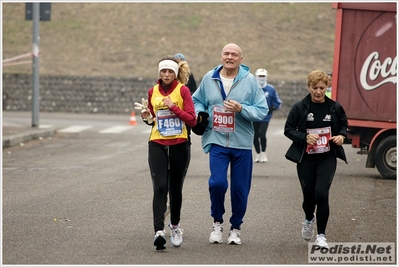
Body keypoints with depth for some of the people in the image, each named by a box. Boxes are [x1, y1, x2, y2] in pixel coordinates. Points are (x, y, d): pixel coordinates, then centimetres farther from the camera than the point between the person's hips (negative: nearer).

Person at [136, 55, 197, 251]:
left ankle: (175, 226, 34)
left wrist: (174, 107, -19)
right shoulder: (153, 92, 6)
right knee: (160, 188, -13)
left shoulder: (182, 90, -5)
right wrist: (147, 117, -3)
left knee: (175, 188, 12)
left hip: (179, 145, -1)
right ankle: (159, 231, -21)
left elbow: (192, 120, -10)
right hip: (157, 145, 1)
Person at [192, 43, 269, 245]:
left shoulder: (250, 80, -3)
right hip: (217, 140, 0)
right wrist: (200, 114, -1)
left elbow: (262, 111, -6)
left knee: (240, 188, 5)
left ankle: (236, 227, 24)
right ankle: (217, 222, 9)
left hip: (242, 143, 0)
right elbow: (197, 101, 19)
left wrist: (241, 109, -20)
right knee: (217, 182, -15)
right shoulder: (209, 78, 4)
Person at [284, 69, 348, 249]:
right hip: (306, 159, 0)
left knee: (321, 194, -15)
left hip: (327, 158, 0)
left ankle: (321, 235, -3)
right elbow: (288, 129, -1)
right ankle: (309, 219, 44)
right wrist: (305, 137, -18)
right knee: (309, 195, 7)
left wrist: (341, 135, -6)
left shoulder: (335, 108, 0)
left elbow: (344, 124, 16)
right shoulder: (300, 108, -4)